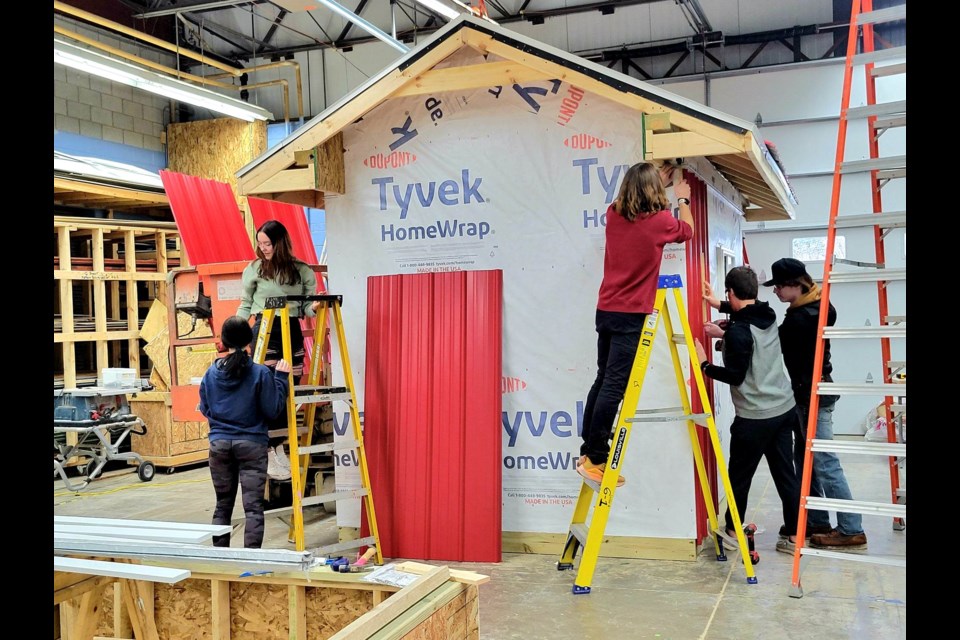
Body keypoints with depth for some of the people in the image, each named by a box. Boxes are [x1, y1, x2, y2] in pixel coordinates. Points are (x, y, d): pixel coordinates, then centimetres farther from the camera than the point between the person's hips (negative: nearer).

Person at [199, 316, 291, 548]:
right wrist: (281, 378, 1)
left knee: (223, 505, 15)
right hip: (251, 444, -4)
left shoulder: (211, 373, 1)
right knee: (253, 507, -3)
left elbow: (205, 410, 11)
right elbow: (272, 410, -6)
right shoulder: (260, 373, -11)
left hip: (219, 444, 4)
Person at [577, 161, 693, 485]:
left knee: (603, 380, 14)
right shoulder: (659, 220, -6)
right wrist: (683, 199, 33)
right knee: (614, 386, -7)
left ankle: (588, 451, 17)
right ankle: (594, 458, -7)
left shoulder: (613, 214, 8)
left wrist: (649, 177, 42)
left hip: (606, 311, 7)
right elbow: (687, 230, 17)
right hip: (631, 315, -6)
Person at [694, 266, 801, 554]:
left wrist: (704, 365, -8)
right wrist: (719, 305, 33)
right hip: (785, 409, 8)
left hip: (755, 417, -8)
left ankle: (732, 531, 23)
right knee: (785, 473, 12)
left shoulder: (738, 331, -19)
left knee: (739, 475, 9)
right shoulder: (769, 316, 4)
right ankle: (794, 536, 16)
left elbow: (735, 376, -17)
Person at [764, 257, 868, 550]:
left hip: (812, 396, -10)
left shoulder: (800, 319, -22)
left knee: (825, 464, -5)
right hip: (810, 394, 10)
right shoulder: (813, 308, 9)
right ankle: (817, 522, 21)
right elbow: (779, 342, 9)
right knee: (805, 460, 14)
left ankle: (851, 530, 1)